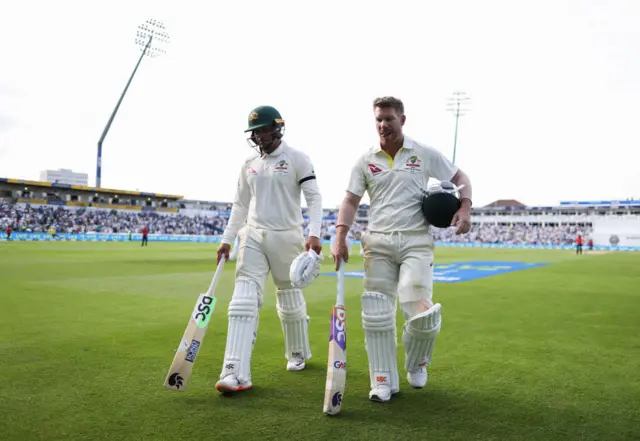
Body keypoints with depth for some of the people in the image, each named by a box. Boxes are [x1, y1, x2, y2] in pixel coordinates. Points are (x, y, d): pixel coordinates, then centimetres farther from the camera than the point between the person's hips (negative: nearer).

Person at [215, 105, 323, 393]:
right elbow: (240, 205, 16)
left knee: (290, 300, 9)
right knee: (243, 300, -10)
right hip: (252, 236, 4)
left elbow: (314, 198, -8)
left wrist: (314, 233, -21)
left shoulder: (297, 158, -3)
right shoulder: (249, 164, 12)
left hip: (287, 237, -3)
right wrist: (226, 239, 10)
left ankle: (298, 354, 34)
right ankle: (236, 373, -13)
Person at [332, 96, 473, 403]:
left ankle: (416, 363, 21)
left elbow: (460, 177, 12)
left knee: (421, 314, -12)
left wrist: (464, 209, -6)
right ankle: (383, 381, 14)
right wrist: (340, 238, -7)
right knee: (377, 315, -1)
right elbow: (351, 200, 6)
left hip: (416, 242, -2)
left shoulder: (425, 154, 5)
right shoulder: (365, 160, 8)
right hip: (377, 243, 2)